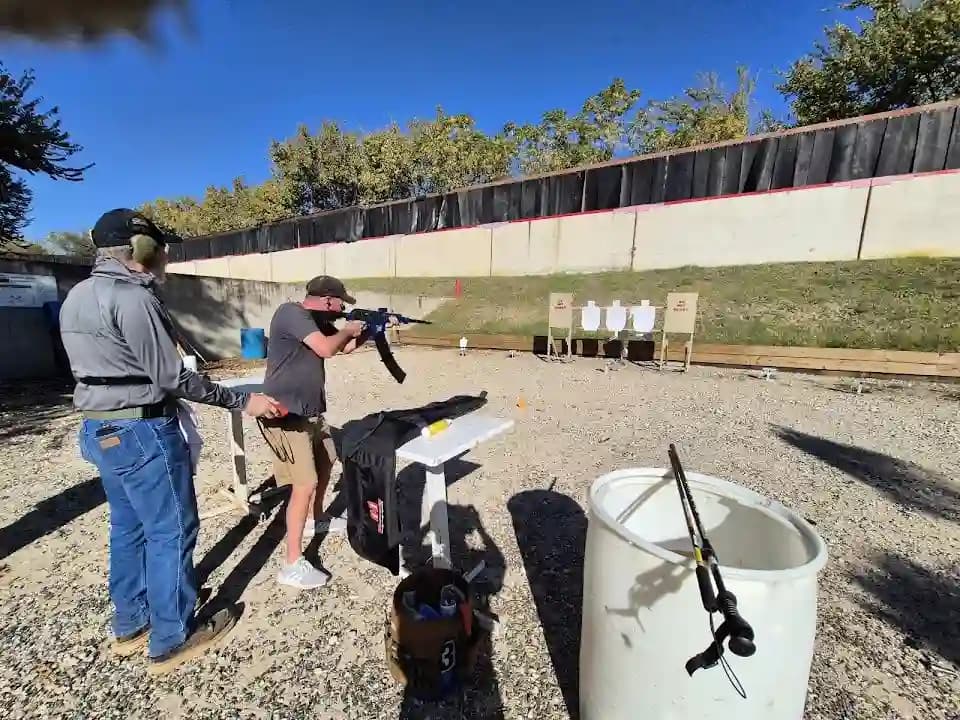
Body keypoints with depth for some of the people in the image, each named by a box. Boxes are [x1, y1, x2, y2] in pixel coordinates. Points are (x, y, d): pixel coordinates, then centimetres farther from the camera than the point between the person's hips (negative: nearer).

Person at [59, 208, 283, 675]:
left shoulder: (76, 297, 10)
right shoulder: (132, 298, -20)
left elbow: (105, 366, 14)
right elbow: (172, 378, -21)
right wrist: (243, 401, -17)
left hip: (98, 428, 10)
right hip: (142, 432, -10)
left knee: (128, 528, 21)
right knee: (171, 533, 4)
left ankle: (131, 625, 37)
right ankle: (171, 641, 20)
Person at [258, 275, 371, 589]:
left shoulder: (318, 321, 10)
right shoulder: (290, 313, -17)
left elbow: (346, 348, 20)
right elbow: (326, 348, -29)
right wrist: (347, 330, -10)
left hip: (311, 412, 10)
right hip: (285, 415, -10)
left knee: (326, 463, 24)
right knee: (305, 484, -10)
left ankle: (315, 520, 47)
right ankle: (292, 565, 4)